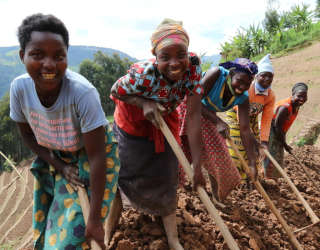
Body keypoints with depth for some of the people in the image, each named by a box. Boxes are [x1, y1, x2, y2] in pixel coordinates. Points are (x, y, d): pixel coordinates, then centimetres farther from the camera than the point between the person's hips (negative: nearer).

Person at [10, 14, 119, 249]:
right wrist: (59, 166, -11)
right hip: (54, 157, 4)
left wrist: (95, 220, -26)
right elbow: (28, 134, -1)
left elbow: (96, 157, -29)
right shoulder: (20, 87, -21)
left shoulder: (83, 92, -35)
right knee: (47, 228, 14)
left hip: (89, 156, -4)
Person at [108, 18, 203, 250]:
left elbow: (194, 114, -31)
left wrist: (197, 164, -33)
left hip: (164, 122, 3)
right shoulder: (143, 74, -39)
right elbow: (115, 92, -18)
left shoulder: (192, 65, -30)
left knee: (166, 178, 8)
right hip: (133, 123, -2)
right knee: (125, 173, 15)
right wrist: (144, 103, -37)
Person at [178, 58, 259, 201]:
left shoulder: (243, 98, -17)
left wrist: (252, 162, -22)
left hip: (208, 117, 5)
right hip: (187, 109, -5)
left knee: (217, 154, 6)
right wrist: (218, 121, -40)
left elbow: (245, 130, -18)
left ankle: (217, 197, 20)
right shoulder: (217, 74, -30)